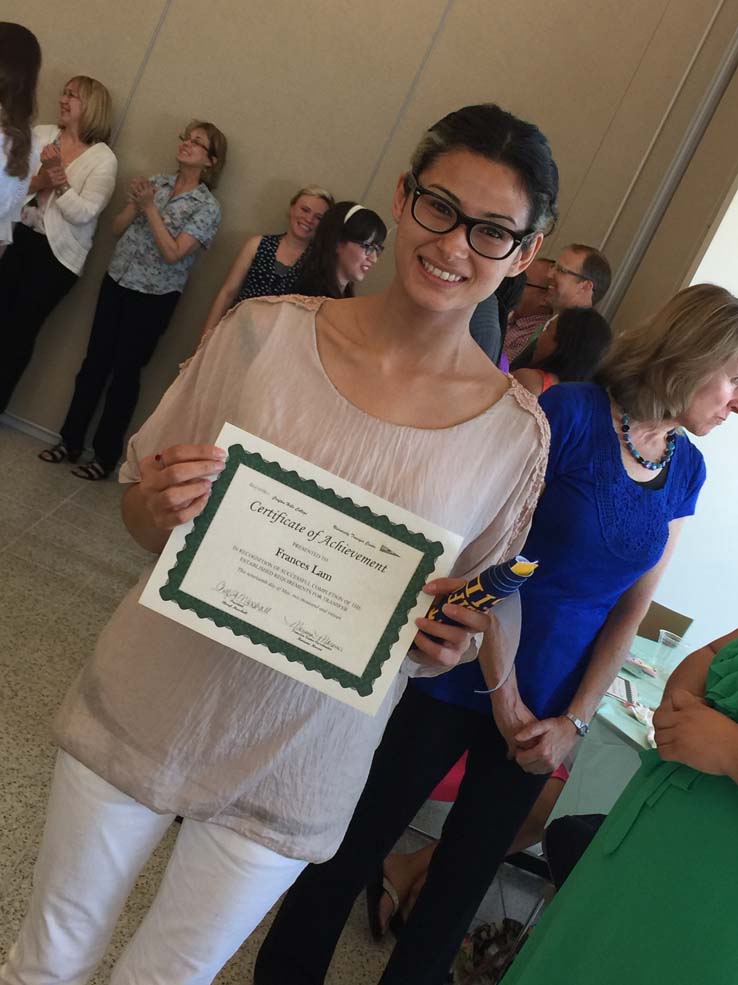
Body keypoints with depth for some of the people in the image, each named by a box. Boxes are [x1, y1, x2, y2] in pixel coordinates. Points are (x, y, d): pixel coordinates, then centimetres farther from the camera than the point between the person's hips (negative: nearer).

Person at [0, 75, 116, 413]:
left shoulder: (103, 160, -5)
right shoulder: (41, 134, 6)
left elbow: (83, 213, -13)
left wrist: (59, 180, -22)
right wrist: (38, 182, -18)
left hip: (57, 253, -3)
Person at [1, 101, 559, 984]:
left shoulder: (515, 432, -10)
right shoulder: (267, 331, -11)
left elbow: (481, 613, 3)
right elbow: (140, 508, -1)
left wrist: (449, 642, -18)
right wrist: (159, 510, -23)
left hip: (294, 768, 0)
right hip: (147, 707, 1)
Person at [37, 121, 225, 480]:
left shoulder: (208, 206, -8)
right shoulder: (156, 181, 6)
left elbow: (173, 253, -18)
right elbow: (117, 228, 7)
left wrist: (150, 208, -17)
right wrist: (134, 203, -10)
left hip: (154, 298, -5)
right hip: (116, 282, 5)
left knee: (125, 373, 1)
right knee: (95, 362, 8)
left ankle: (105, 455, 14)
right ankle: (70, 441, 21)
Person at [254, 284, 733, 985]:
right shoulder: (569, 414, -15)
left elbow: (632, 609, 6)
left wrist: (573, 720, 0)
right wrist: (503, 692, -11)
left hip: (544, 713, 5)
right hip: (458, 683, -5)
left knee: (464, 879, 19)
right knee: (358, 846, 10)